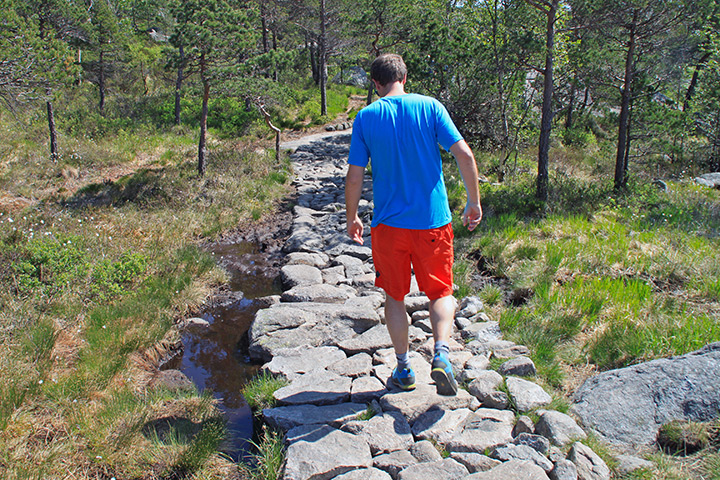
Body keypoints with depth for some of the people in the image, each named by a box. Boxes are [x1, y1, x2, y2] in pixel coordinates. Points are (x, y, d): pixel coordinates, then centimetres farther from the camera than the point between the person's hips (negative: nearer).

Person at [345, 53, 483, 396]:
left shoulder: (365, 117, -1)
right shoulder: (430, 107, -1)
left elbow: (354, 177, -2)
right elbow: (465, 155, -8)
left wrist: (351, 218, 12)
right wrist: (474, 202, 3)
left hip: (389, 224, 0)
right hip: (434, 221, 0)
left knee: (395, 296, 16)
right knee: (440, 292, 13)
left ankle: (403, 369, 21)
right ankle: (441, 353, -9)